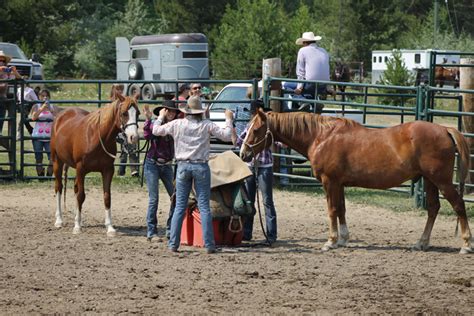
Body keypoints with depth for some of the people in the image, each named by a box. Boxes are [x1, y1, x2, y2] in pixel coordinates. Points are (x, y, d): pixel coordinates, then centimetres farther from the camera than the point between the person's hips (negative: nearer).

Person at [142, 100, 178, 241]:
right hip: (153, 165, -5)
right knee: (153, 199, -5)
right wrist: (148, 120, -37)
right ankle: (151, 232, 2)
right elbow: (147, 135, -27)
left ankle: (171, 230, 13)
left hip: (167, 166, 5)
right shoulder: (155, 124, -10)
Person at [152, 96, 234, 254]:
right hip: (201, 167, -1)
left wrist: (161, 117, 29)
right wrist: (228, 119, 14)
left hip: (183, 166, 1)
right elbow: (226, 136, -1)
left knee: (180, 207, 8)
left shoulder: (177, 124, 0)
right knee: (204, 207, 2)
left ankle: (173, 244, 5)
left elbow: (156, 130, 11)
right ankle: (209, 245, -1)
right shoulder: (207, 125, -3)